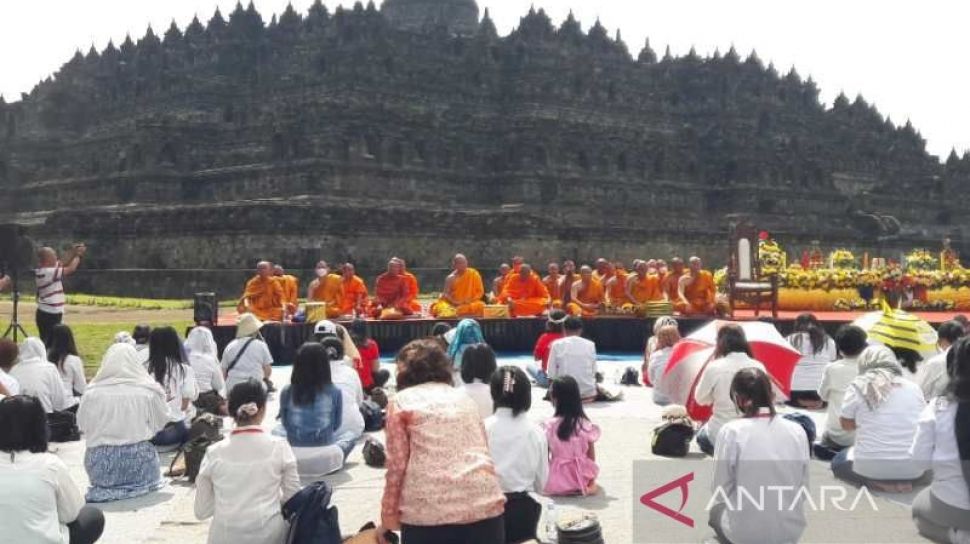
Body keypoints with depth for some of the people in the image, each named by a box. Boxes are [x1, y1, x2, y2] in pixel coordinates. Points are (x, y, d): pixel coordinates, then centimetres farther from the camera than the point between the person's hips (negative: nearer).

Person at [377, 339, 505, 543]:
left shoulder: (401, 401, 8)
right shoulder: (465, 399, 22)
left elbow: (396, 465, 1)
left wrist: (389, 519, 10)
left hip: (429, 512, -4)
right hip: (484, 505, 4)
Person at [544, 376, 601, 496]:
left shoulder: (550, 425, -13)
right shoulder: (586, 425, -8)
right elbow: (591, 456, 0)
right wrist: (591, 479, 15)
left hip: (556, 480, -3)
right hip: (581, 476, 3)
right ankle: (589, 486, 8)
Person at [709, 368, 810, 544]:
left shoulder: (731, 432, -15)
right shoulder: (797, 431, -5)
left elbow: (722, 489, -8)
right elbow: (803, 487, 2)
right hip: (791, 529, 3)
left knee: (716, 510, 31)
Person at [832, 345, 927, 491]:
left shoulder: (858, 386, -5)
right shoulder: (913, 387, 3)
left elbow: (847, 424, 7)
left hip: (872, 468, -4)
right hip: (913, 468, 4)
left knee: (838, 462, 27)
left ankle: (879, 483, 1)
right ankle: (902, 481, 9)